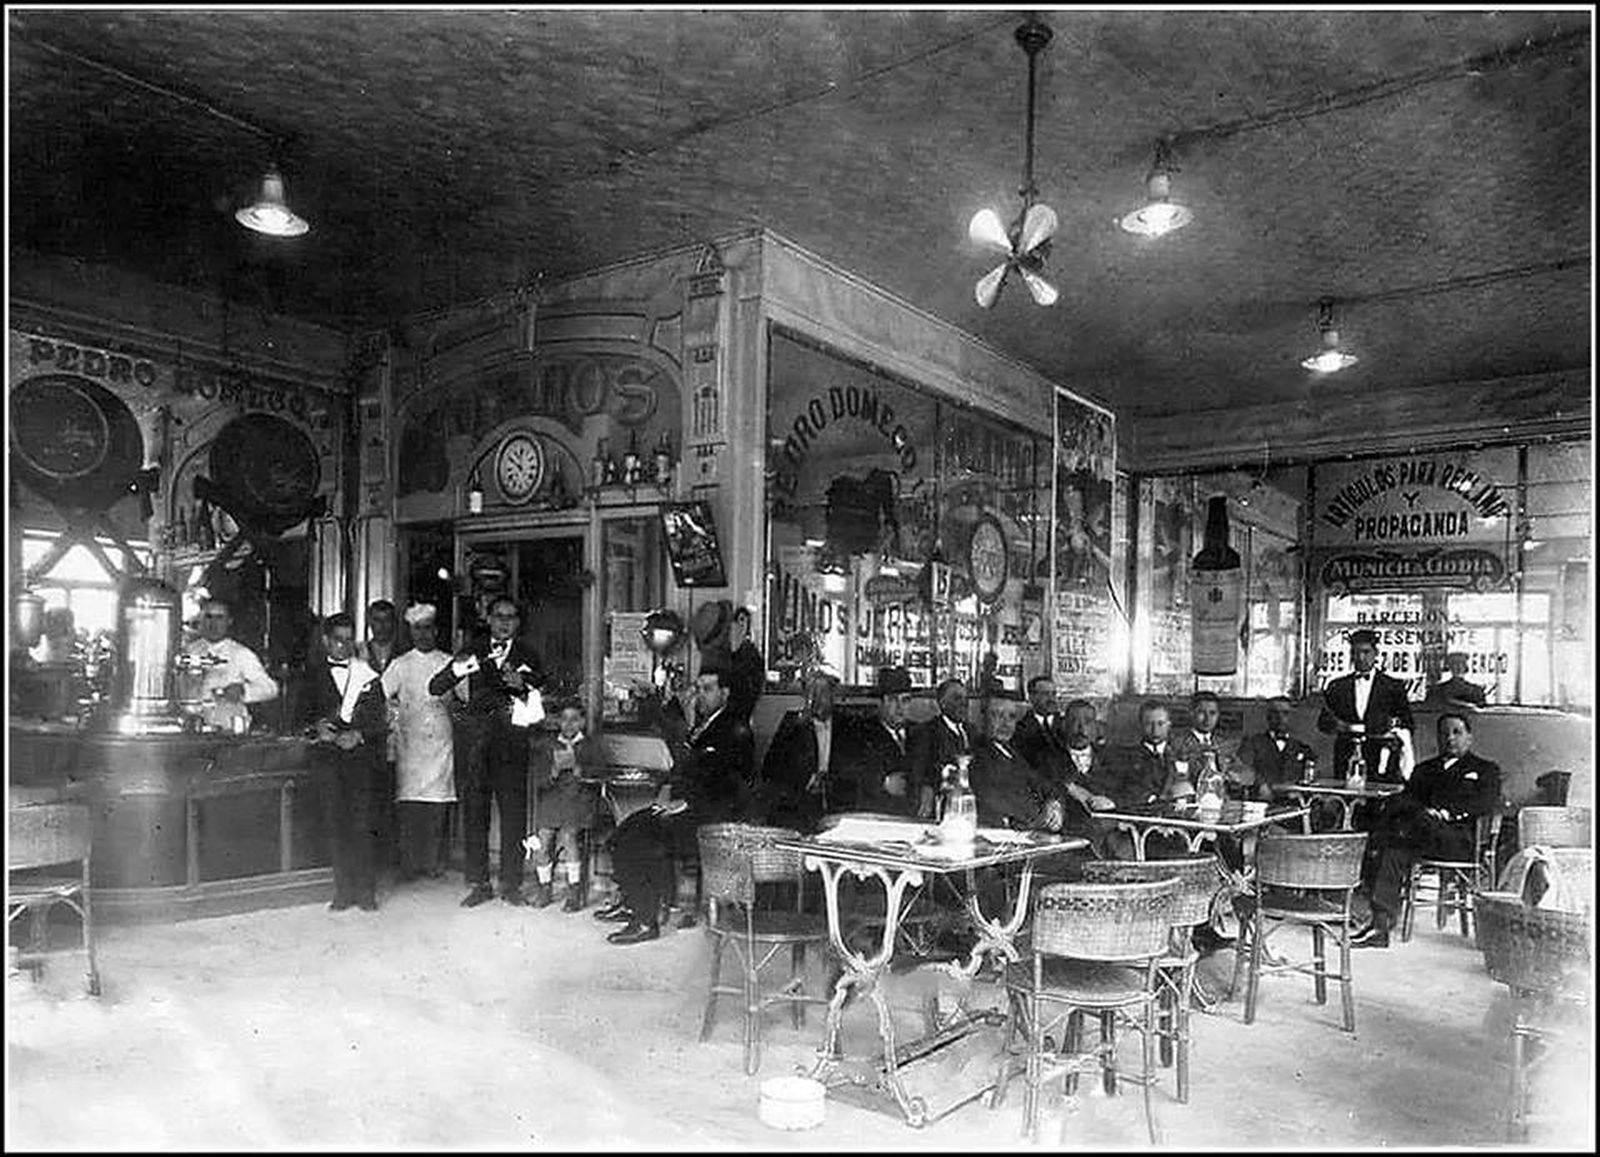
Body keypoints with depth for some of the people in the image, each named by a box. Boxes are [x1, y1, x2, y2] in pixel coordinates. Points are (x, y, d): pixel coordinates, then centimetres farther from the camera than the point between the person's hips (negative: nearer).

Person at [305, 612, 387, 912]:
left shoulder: (368, 677, 9)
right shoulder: (315, 676, 15)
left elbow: (379, 719, 4)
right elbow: (307, 712, 13)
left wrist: (358, 735, -11)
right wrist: (318, 726, -6)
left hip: (360, 753, -2)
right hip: (328, 754, 2)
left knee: (361, 824, -6)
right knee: (336, 824, 1)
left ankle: (365, 890, -1)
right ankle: (343, 890, 9)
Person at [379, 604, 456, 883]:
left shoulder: (449, 664, 10)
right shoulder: (400, 666, 8)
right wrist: (393, 722, -3)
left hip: (441, 741, 1)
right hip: (409, 742, -1)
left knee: (438, 805, -1)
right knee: (408, 804, -5)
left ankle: (431, 862, 8)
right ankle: (408, 865, 3)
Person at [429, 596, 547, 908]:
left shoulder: (527, 656, 11)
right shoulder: (473, 652, 11)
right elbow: (434, 688, 4)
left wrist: (522, 684, -21)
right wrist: (455, 671, -17)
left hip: (511, 740, -1)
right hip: (475, 739, 1)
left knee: (514, 813, -2)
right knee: (473, 812, 3)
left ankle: (511, 884, 7)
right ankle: (477, 883, 13)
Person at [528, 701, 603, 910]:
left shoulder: (591, 748, 10)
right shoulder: (545, 744, 14)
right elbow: (539, 781, 7)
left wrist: (575, 767, -15)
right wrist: (555, 769, -12)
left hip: (578, 800, -2)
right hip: (550, 799, 2)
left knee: (567, 834, -23)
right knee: (543, 836, -18)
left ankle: (574, 893, -12)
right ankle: (544, 888, 4)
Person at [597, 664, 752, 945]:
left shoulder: (736, 732, -9)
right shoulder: (700, 727, 18)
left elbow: (730, 788, -16)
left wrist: (686, 802, -16)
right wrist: (668, 789, 7)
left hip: (709, 815, -9)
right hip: (680, 806, 9)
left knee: (647, 844, -23)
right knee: (624, 834, -3)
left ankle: (646, 921, -11)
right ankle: (629, 901, 11)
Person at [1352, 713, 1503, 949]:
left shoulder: (1486, 769, 22)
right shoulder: (1424, 769, 32)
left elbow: (1488, 803, 2)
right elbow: (1404, 799, 15)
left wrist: (1446, 812, -13)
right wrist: (1422, 811, -10)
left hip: (1460, 839, -3)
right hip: (1420, 831, 3)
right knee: (1394, 851, -31)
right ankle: (1381, 923, -38)